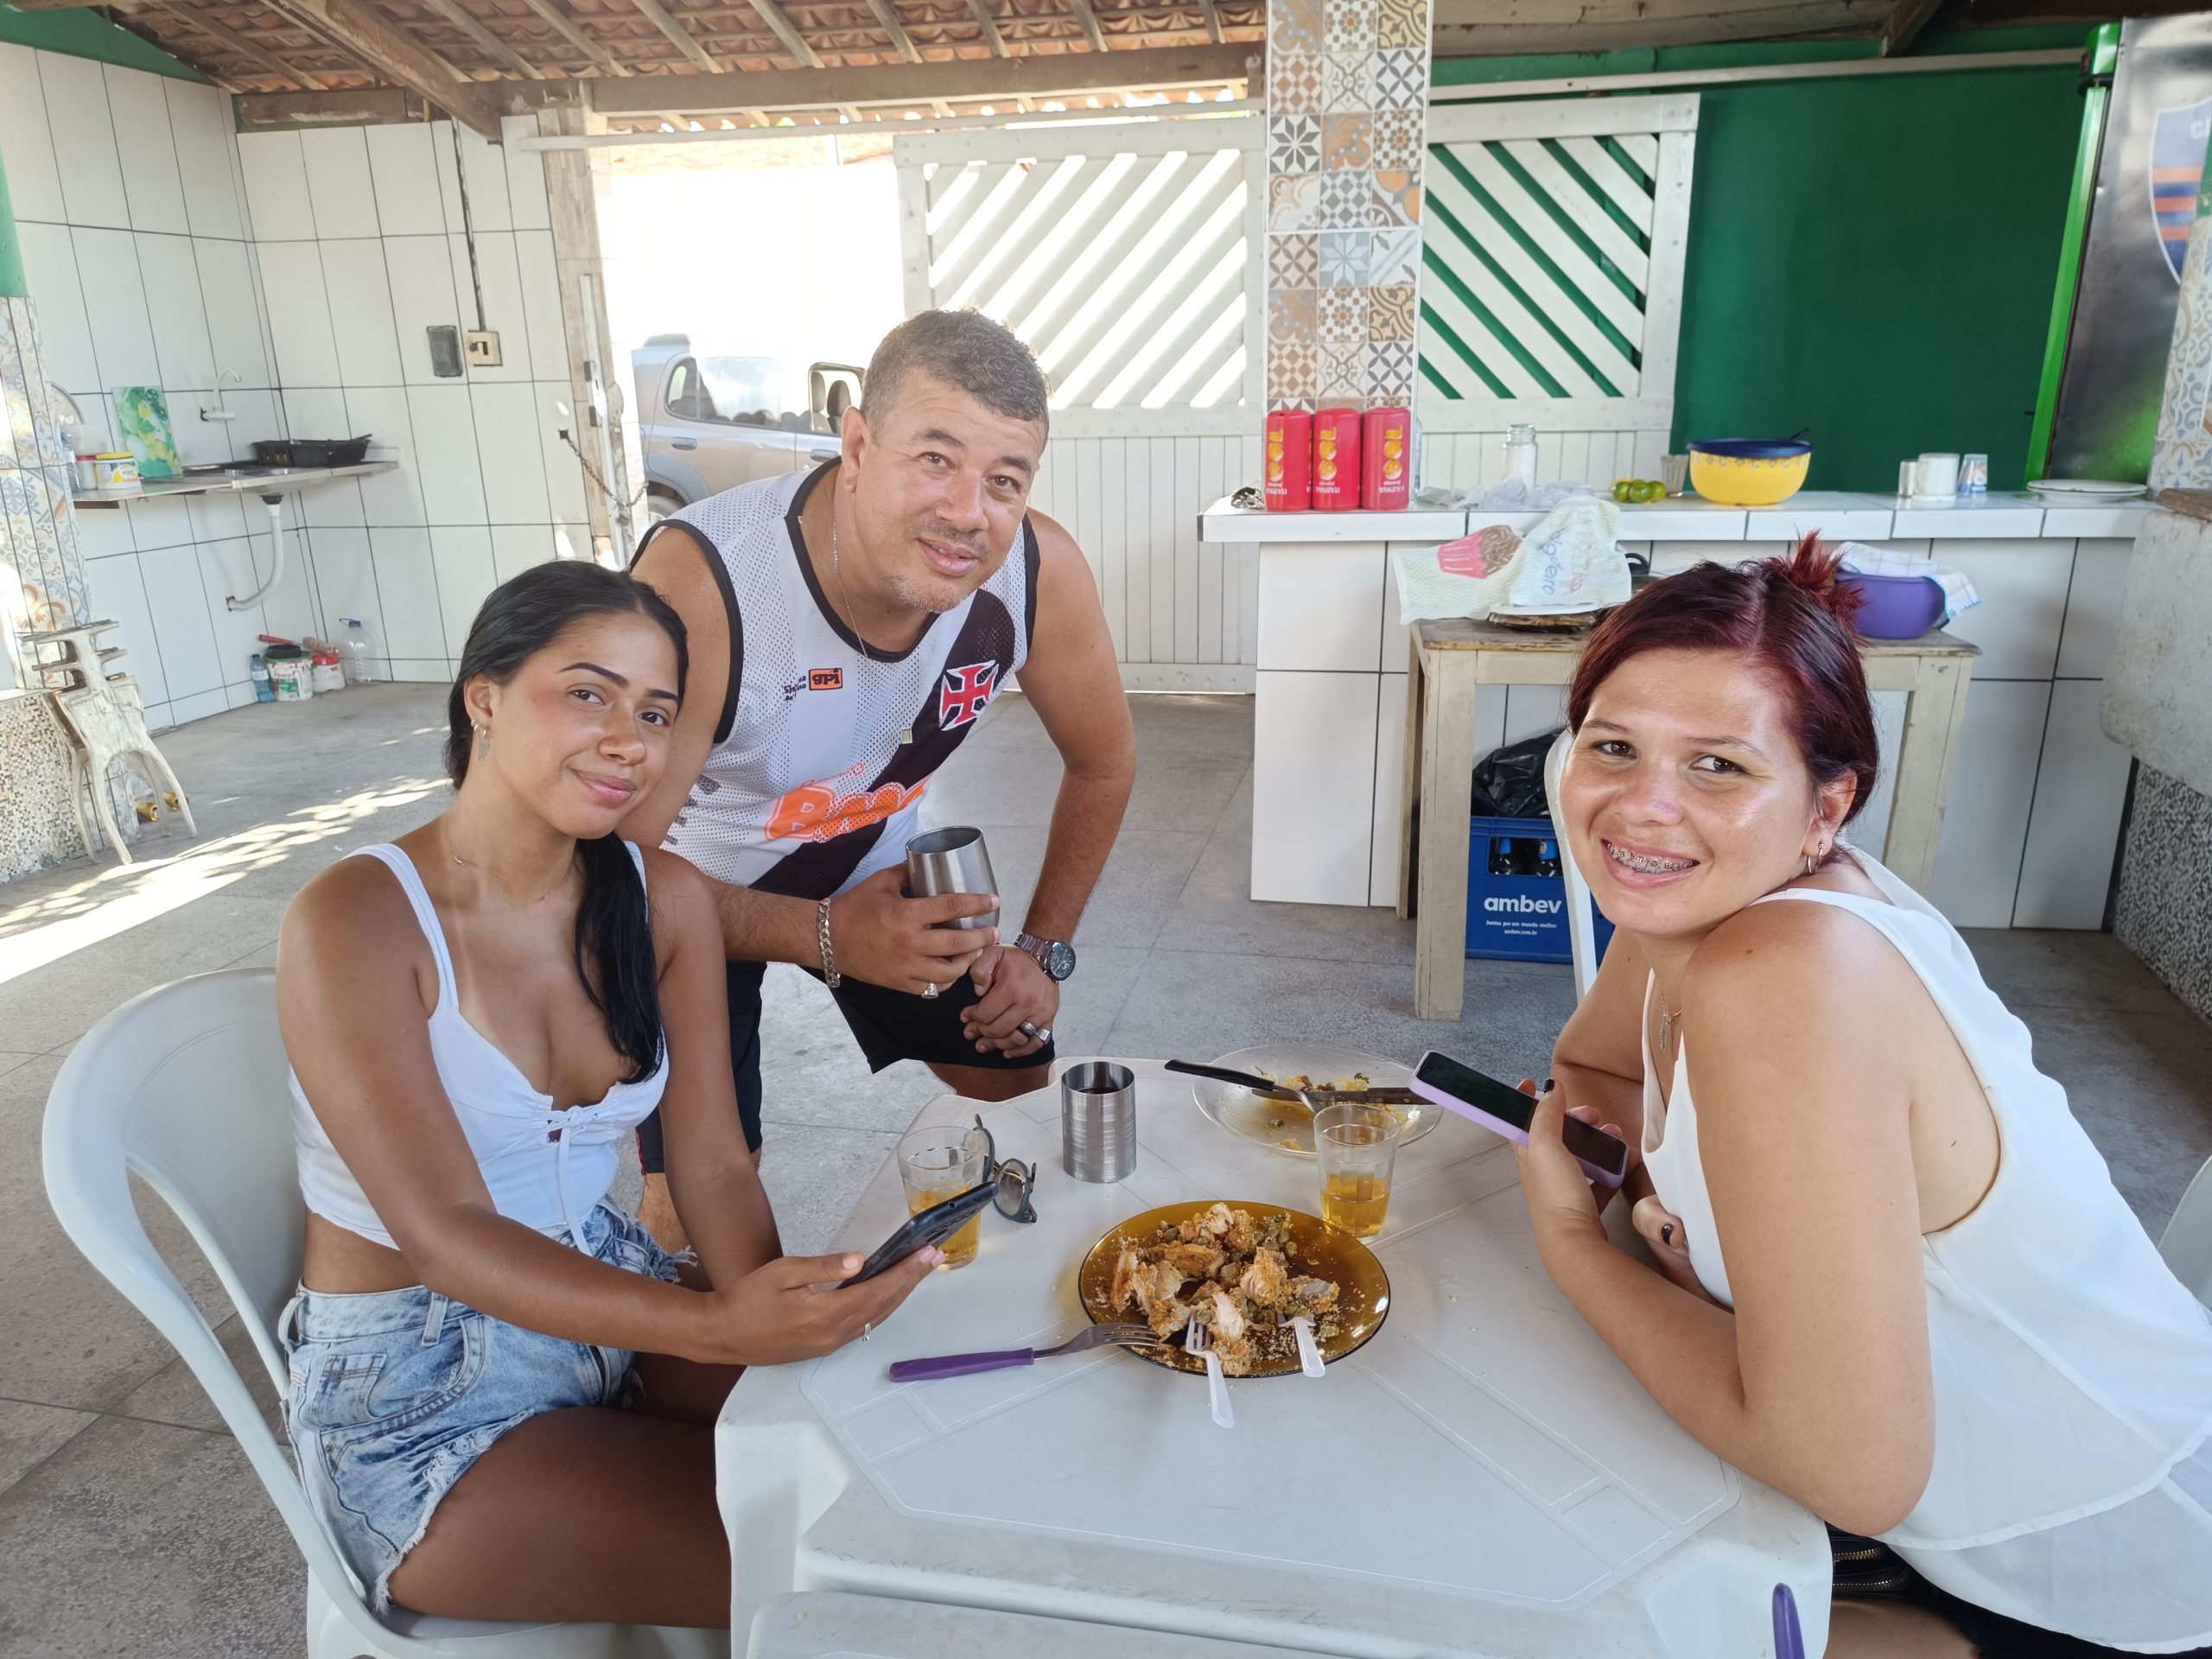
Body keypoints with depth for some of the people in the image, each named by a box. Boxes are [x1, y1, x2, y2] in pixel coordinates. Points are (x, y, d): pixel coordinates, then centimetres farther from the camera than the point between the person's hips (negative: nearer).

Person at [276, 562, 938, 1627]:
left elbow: (712, 1164, -6)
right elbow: (446, 1234, -25)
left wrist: (783, 1322, -24)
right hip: (416, 1393, -5)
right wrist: (722, 1327, -38)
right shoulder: (355, 921, -19)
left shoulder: (665, 901, -4)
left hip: (618, 1301, 5)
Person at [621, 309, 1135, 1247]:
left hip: (875, 859, 4)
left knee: (1022, 1083, 8)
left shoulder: (1040, 571, -26)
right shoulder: (700, 583, -39)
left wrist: (1042, 949, -7)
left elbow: (1102, 761, -6)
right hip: (692, 885, -3)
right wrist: (827, 939, -38)